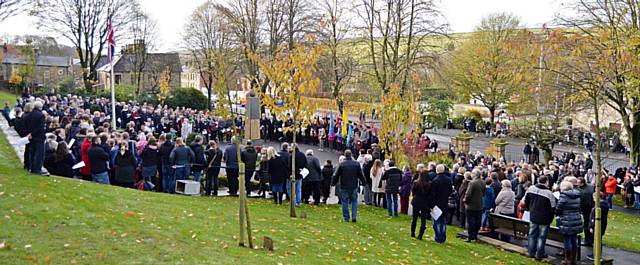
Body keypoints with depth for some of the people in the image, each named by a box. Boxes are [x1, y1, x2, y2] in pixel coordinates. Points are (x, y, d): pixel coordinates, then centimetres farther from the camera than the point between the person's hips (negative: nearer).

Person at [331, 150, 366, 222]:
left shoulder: (342, 164, -8)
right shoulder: (356, 164, -2)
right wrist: (364, 182, 21)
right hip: (354, 187, 2)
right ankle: (354, 216, 3)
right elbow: (361, 175, 6)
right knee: (354, 201, 13)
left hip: (344, 187, -2)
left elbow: (336, 175, -4)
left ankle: (346, 218, 10)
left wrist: (333, 183, 9)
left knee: (345, 202, 7)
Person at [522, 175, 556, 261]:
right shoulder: (548, 193, -21)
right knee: (541, 236, 7)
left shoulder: (531, 189, -6)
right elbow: (553, 207, -15)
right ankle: (539, 254, 14)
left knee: (532, 235, 16)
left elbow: (526, 201, 7)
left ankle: (531, 253, 24)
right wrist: (550, 218, 1)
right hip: (544, 219, -4)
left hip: (533, 217, 5)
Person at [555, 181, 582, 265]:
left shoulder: (564, 195, -13)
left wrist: (559, 214, 9)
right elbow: (578, 208, 14)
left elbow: (558, 209, -11)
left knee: (567, 241, 3)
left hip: (567, 222, -7)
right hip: (577, 221, 7)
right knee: (574, 240, 14)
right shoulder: (577, 195, 8)